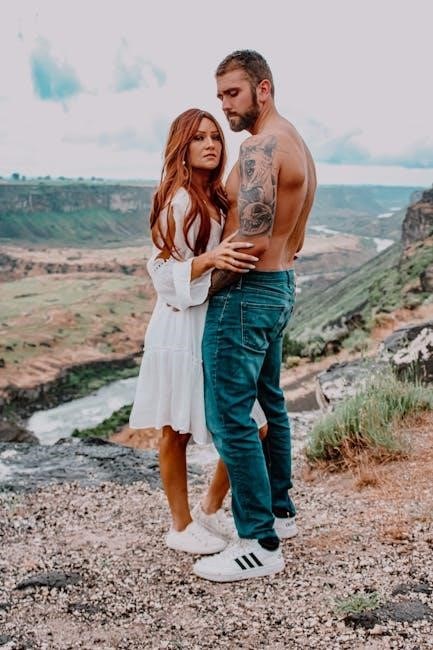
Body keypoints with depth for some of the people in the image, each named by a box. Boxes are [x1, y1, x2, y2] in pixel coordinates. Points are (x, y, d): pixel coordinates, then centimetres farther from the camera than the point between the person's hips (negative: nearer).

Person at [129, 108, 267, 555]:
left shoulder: (216, 198, 13)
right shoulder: (178, 200, -12)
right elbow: (164, 272, -15)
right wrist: (209, 259, -29)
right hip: (183, 327, -8)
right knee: (177, 431, 5)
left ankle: (210, 510, 28)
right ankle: (180, 527, 22)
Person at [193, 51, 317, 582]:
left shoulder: (261, 146, -18)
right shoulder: (298, 146, 15)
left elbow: (253, 242, -25)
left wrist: (200, 288, -13)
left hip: (246, 294, -11)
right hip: (282, 286, 11)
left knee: (230, 419, -5)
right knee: (269, 403, 20)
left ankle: (260, 544, 3)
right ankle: (280, 511, 35)